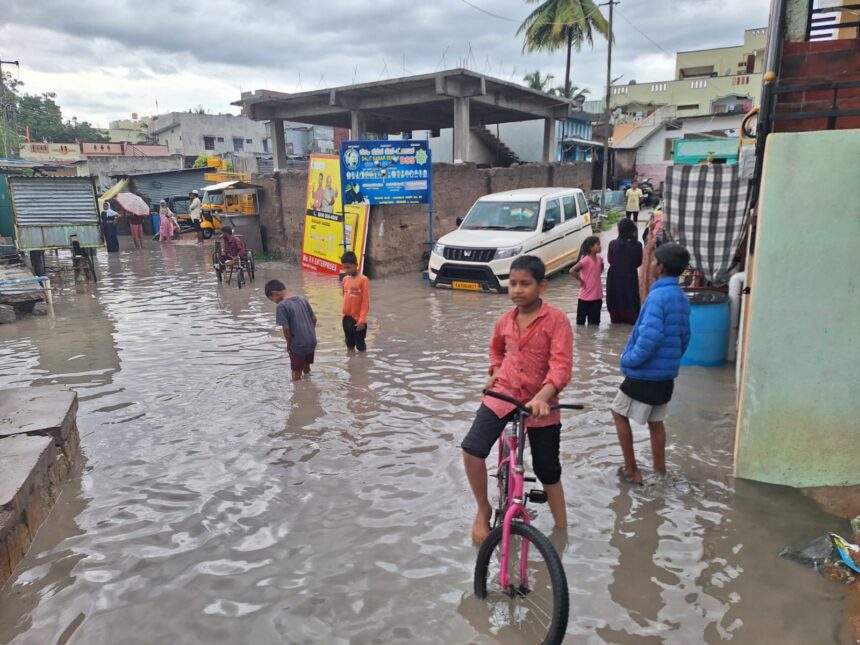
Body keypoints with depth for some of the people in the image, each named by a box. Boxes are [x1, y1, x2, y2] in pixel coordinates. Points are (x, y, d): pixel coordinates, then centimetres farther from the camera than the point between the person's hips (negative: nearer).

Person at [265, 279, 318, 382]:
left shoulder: (282, 306, -15)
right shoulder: (303, 299, 5)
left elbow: (286, 328, -19)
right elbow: (314, 318, 8)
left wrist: (289, 343, -4)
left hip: (298, 344, -7)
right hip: (311, 342, 7)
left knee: (296, 375, 10)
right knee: (306, 368, 26)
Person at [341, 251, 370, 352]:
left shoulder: (363, 280, -15)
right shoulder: (345, 280, 4)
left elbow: (366, 302, -15)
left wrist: (362, 320, -18)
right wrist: (344, 314, 14)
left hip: (358, 319, -6)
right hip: (346, 318, 6)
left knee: (360, 345, 6)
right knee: (349, 344, 18)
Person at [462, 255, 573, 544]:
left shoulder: (556, 319, -12)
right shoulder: (504, 321, 3)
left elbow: (561, 366, -21)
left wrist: (541, 398, -36)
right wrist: (495, 373, 8)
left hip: (540, 404, -3)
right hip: (502, 395, 3)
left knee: (548, 470, 11)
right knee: (471, 450, -16)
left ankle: (562, 528, 34)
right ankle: (483, 510, 8)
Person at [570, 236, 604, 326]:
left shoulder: (599, 259, 3)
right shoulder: (585, 260, -16)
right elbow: (572, 271, -23)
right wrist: (581, 280, -16)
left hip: (597, 296, 6)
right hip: (585, 296, -6)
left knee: (594, 322, 11)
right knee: (580, 321, 6)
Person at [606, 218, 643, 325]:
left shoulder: (613, 244, -13)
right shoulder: (637, 245, -11)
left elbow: (610, 260, 0)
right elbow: (639, 263, 1)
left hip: (615, 276, 0)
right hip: (631, 276, 0)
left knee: (616, 298, 14)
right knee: (631, 299, 12)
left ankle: (616, 318, 21)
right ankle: (631, 319, 16)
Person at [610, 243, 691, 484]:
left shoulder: (658, 296, -21)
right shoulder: (681, 298, 8)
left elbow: (650, 337, -28)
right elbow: (684, 336, 15)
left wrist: (629, 359, -15)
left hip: (646, 373, -8)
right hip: (666, 373, 8)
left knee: (619, 413, 9)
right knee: (655, 421, 19)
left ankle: (631, 470, 15)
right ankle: (660, 471, 27)